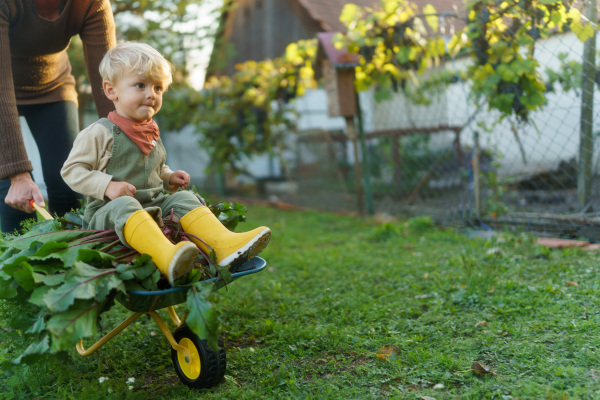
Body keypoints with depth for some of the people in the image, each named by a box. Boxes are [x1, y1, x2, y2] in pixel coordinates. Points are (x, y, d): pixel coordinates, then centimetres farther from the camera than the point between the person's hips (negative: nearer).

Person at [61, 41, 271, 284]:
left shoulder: (151, 132, 17)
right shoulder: (100, 133, -6)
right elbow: (71, 170, -7)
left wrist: (168, 178, 10)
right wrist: (107, 186, -20)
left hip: (153, 206, 6)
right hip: (108, 210, -6)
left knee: (183, 199, -17)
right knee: (124, 205, -37)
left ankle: (224, 246, -38)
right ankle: (166, 256, -64)